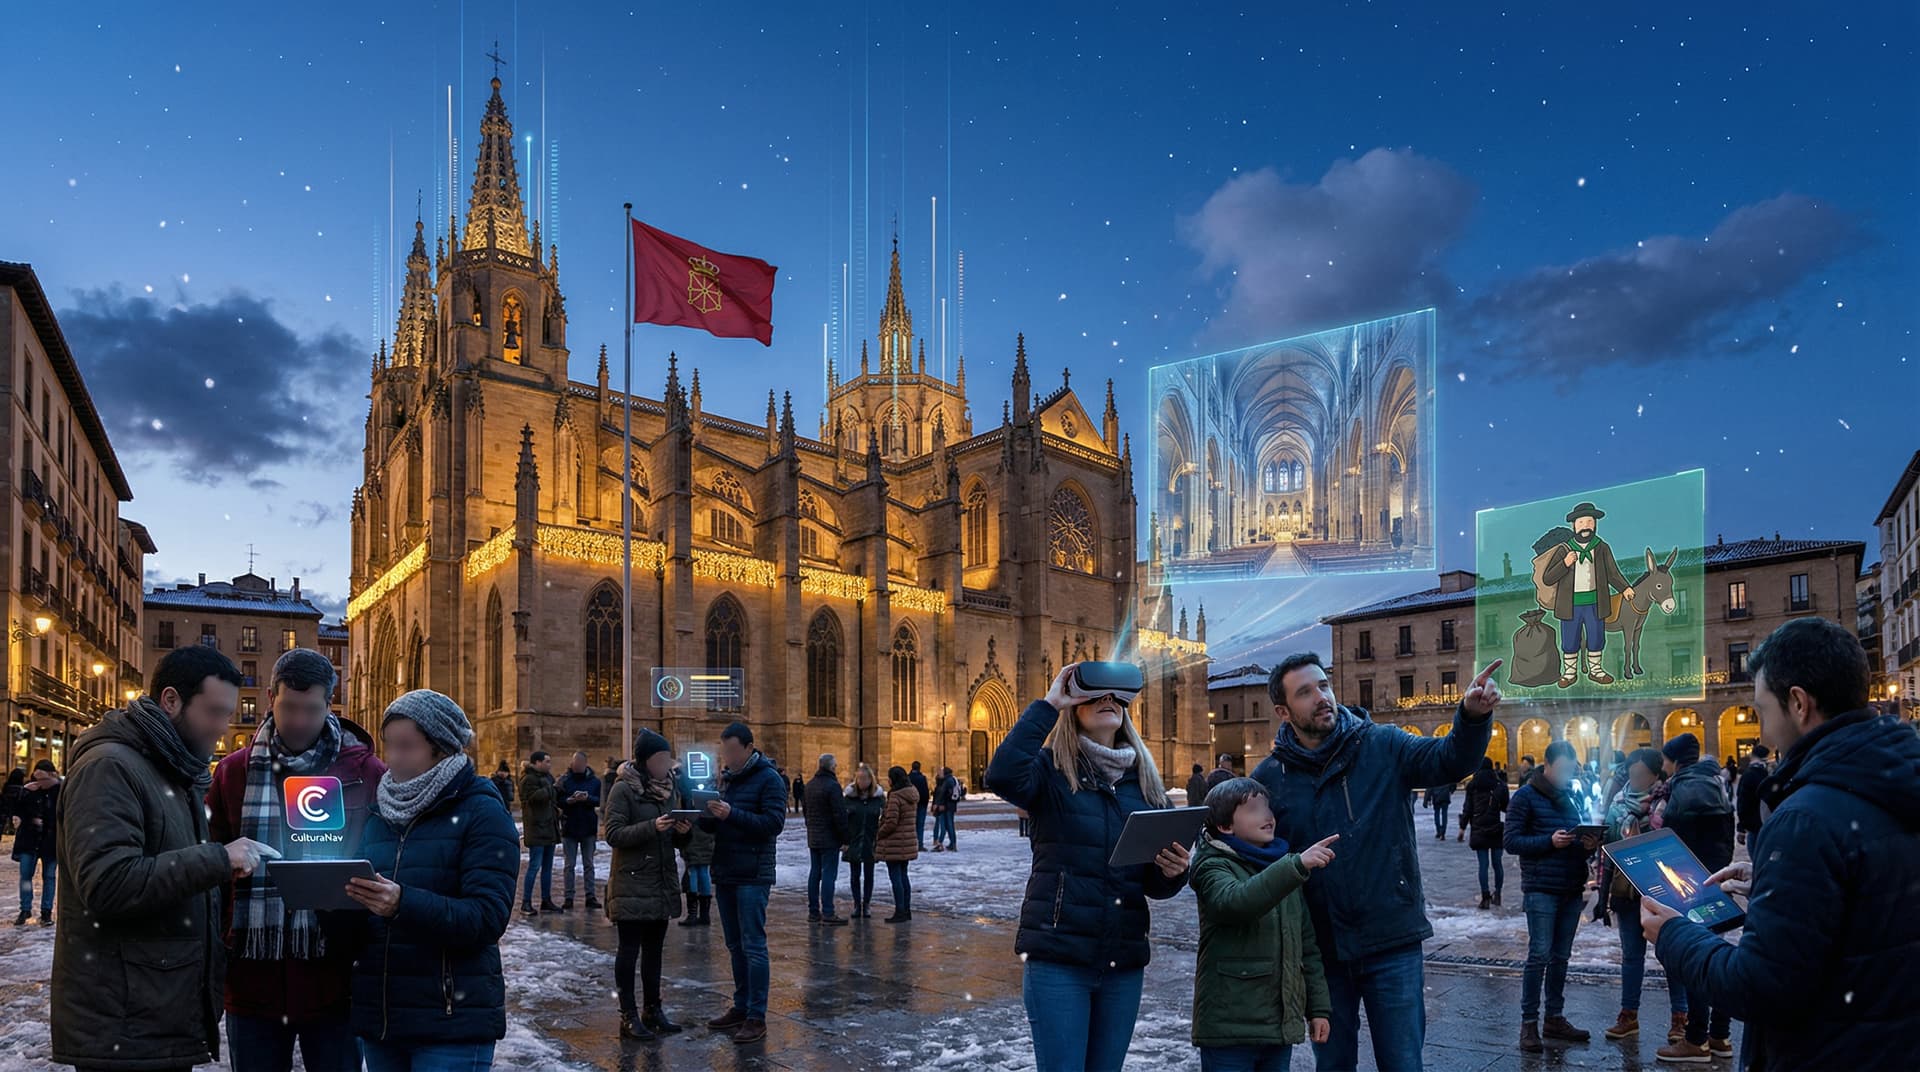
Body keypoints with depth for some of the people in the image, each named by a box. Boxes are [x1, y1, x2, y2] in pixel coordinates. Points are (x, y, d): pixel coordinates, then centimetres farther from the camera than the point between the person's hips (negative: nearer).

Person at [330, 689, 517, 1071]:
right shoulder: (378, 815, 11)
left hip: (452, 1022, -6)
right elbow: (355, 932, 9)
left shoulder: (482, 813, -7)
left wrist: (404, 904, -31)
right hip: (377, 1015, 6)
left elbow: (488, 917, -18)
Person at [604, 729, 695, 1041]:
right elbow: (613, 835, -15)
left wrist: (683, 832, -7)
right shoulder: (623, 789, -9)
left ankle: (652, 1010, 22)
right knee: (630, 949, 0)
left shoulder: (665, 788, 11)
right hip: (632, 884, -7)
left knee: (654, 948, 13)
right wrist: (652, 827, -25)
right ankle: (629, 1016, 7)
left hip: (662, 884, 7)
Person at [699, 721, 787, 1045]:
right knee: (735, 946, 14)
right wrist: (702, 817, -4)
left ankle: (757, 1016, 0)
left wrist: (731, 814, -27)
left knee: (753, 946, -4)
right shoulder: (727, 778, 14)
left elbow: (774, 823, -19)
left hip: (753, 876, -8)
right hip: (725, 874, 8)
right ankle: (741, 1008, 23)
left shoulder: (769, 779, -9)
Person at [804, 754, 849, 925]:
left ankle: (813, 912, 17)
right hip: (829, 838, -8)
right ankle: (828, 914, -8)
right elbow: (839, 815, -18)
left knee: (814, 873, 12)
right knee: (829, 874, -7)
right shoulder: (832, 785, -16)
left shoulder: (810, 785, 11)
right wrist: (845, 838, -12)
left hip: (813, 838, 8)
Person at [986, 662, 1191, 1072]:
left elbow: (1154, 885, 13)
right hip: (1058, 956, -5)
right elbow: (1003, 776, -27)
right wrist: (1046, 705, -19)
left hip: (1124, 961, 5)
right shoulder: (1052, 769, -3)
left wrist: (1173, 871, -11)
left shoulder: (1144, 779, 10)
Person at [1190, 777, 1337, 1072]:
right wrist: (1298, 866, -39)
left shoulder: (1282, 866, 14)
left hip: (1282, 1024, 7)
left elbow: (1307, 945, 18)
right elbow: (1237, 901, -31)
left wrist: (1318, 1007, 14)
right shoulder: (1213, 867, -7)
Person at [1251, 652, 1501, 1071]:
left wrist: (1473, 717, -39)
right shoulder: (1268, 778, -2)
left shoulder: (1382, 746, -5)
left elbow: (1450, 760, -20)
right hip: (1321, 950, 2)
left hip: (1393, 943, -1)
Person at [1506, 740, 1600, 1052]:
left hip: (1572, 889, 6)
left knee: (1561, 956, 10)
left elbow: (1582, 835, 20)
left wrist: (1589, 844, -3)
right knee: (1539, 955, -7)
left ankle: (1554, 1019, 19)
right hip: (1542, 889, -6)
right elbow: (1512, 841, -9)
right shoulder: (1526, 796, -5)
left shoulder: (1572, 795, 13)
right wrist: (1550, 841, -21)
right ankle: (1529, 1023, 0)